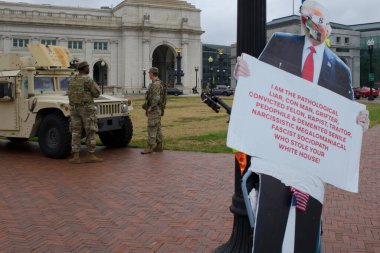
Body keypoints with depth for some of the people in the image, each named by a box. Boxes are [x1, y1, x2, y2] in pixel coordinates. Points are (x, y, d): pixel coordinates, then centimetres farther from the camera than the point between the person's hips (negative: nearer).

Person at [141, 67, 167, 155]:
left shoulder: (156, 84, -17)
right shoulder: (159, 83, 16)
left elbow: (156, 98, -26)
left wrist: (150, 108, -19)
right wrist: (147, 109, 20)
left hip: (154, 110, -10)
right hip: (157, 110, 10)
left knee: (152, 129, -8)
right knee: (157, 128, 11)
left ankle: (149, 148, -7)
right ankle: (159, 147, 14)